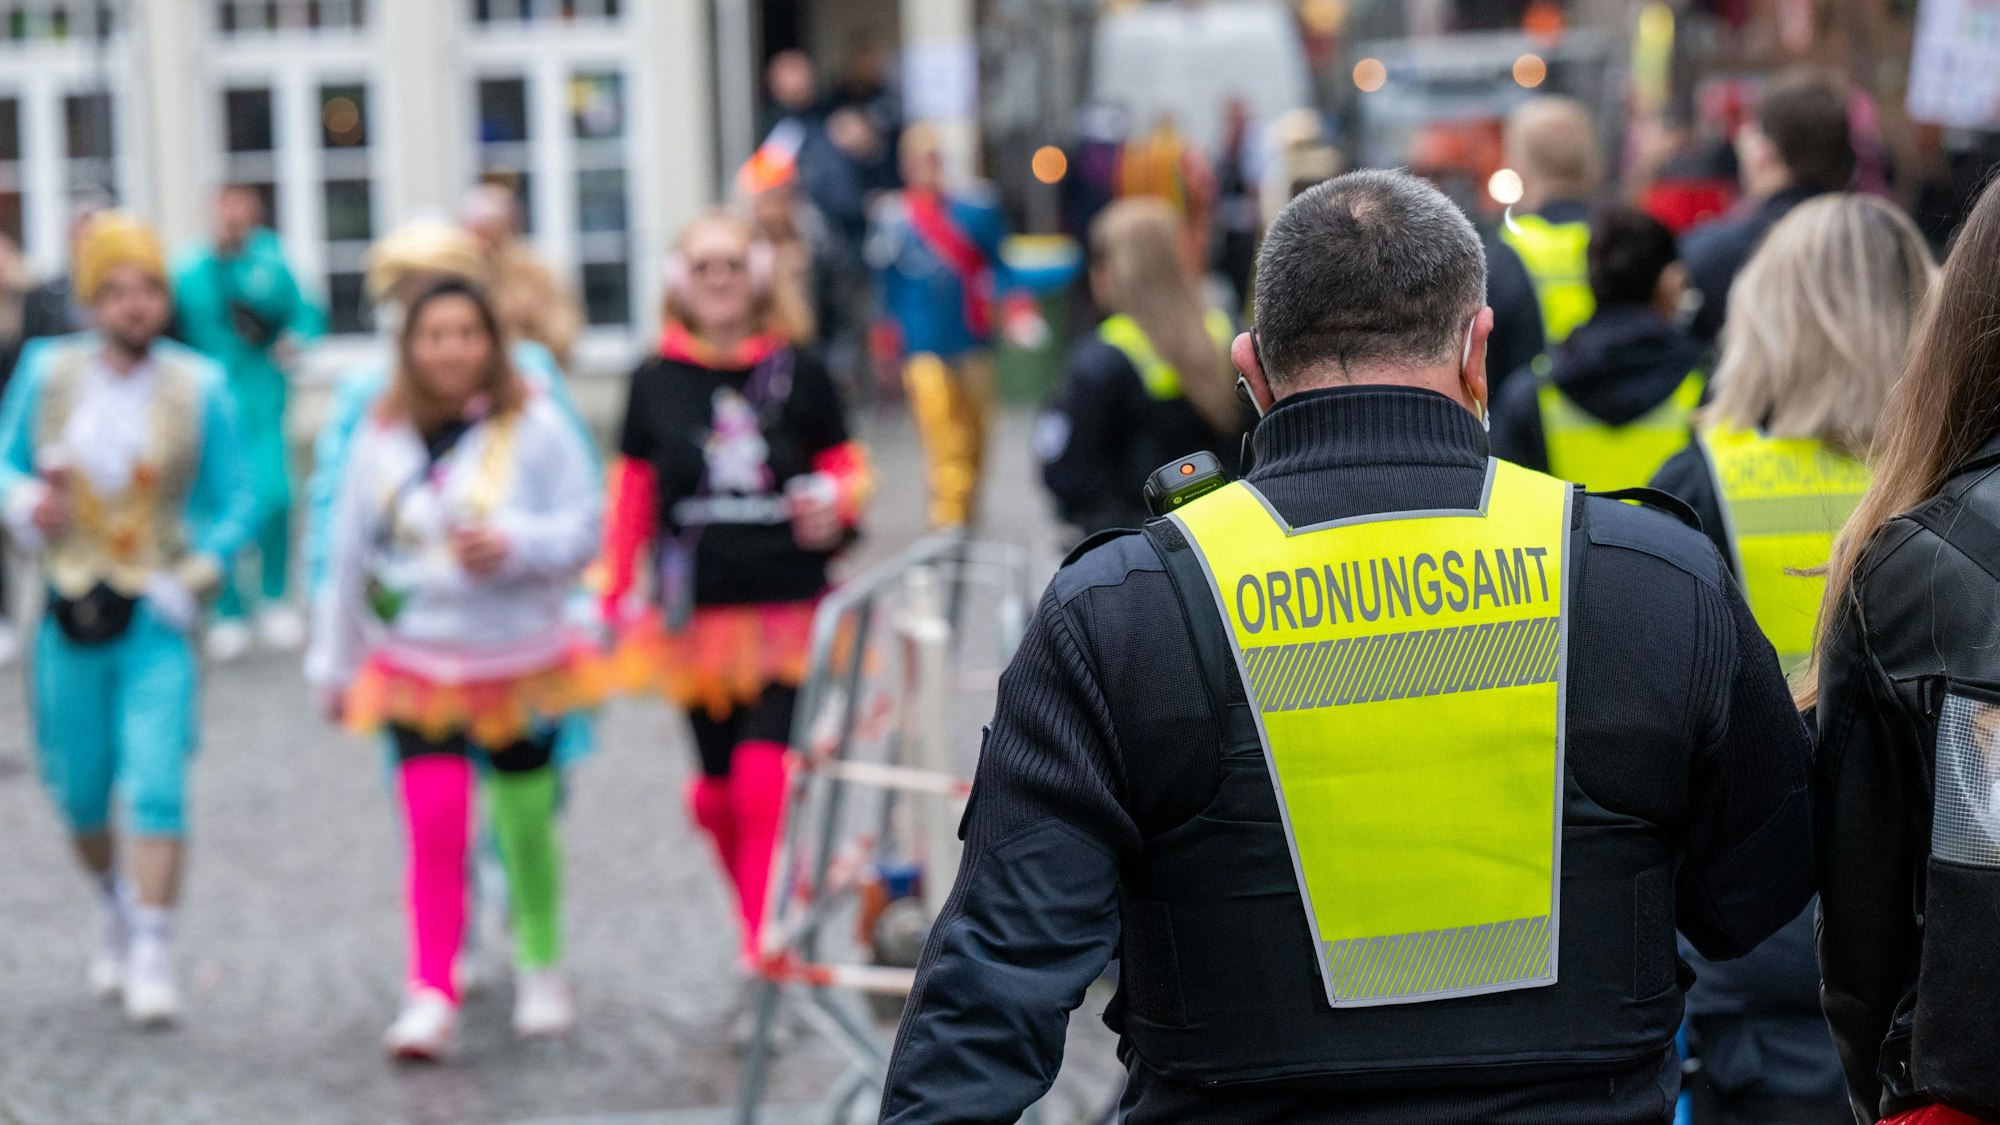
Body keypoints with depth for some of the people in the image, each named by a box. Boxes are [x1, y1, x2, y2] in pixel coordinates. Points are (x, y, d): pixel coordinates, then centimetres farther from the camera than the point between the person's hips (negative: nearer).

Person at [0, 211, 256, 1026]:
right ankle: (117, 907, 39)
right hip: (71, 614, 2)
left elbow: (237, 503, 1)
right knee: (80, 796, 11)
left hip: (157, 620, -2)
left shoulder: (198, 388, -4)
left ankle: (153, 958, -8)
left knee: (156, 787, -13)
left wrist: (198, 573, -14)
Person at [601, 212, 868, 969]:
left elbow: (846, 463, 9)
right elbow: (633, 491, 11)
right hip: (699, 615, 2)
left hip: (789, 605, -2)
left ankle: (766, 946, -9)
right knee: (719, 791, 9)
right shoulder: (656, 382, 2)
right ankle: (760, 924, 28)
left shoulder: (797, 373, -2)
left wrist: (837, 504, -12)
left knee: (766, 778, -14)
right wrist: (614, 592, 12)